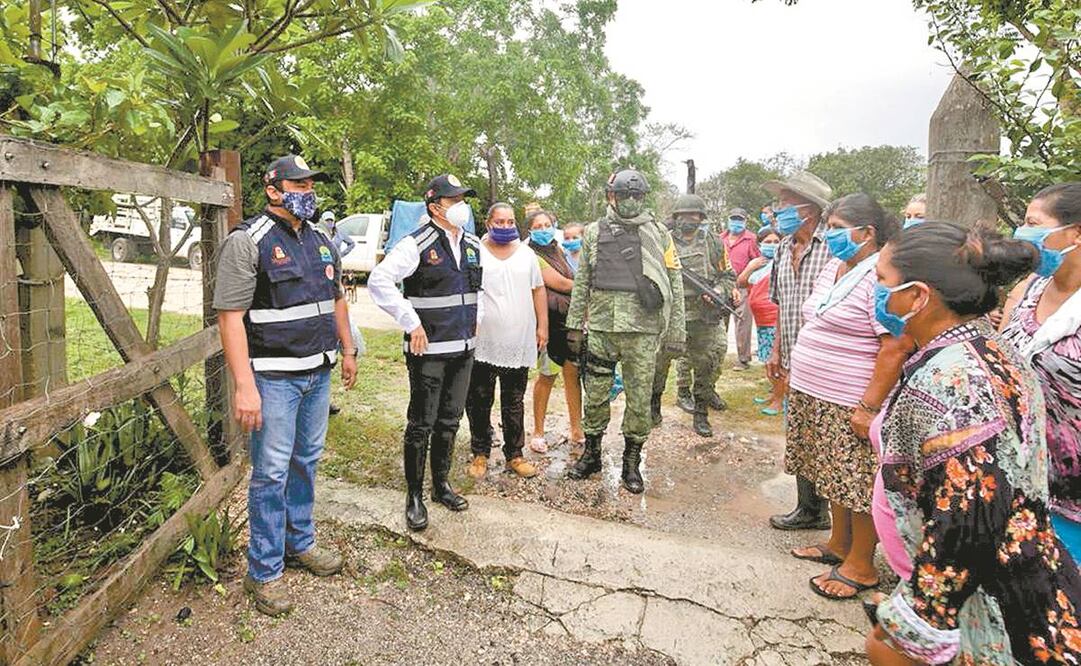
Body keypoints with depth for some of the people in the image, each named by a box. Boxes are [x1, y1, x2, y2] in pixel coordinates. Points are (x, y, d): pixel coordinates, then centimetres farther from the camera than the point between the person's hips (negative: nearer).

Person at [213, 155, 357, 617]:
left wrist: (348, 351, 21)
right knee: (271, 472, 0)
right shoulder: (248, 241, -12)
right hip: (274, 377, -7)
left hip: (318, 374, 7)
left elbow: (336, 299, 22)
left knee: (306, 461, 17)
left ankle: (300, 543, 34)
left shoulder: (321, 241, 12)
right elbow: (230, 315, -17)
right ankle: (264, 572, 14)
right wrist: (244, 385, -23)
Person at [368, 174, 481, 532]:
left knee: (449, 422, 16)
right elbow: (379, 280, -22)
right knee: (421, 425, 1)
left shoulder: (473, 245, 10)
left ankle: (441, 485, 32)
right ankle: (415, 496, 16)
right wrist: (411, 322, -21)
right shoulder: (417, 245, -13)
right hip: (428, 351, -7)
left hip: (463, 349, 7)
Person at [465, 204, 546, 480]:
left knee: (514, 404, 10)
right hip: (483, 344, -2)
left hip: (519, 345, 3)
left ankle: (514, 455, 20)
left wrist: (542, 325, 8)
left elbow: (538, 290, 14)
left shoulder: (526, 253, 11)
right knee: (479, 403, 7)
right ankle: (480, 454, 21)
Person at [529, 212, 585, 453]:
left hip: (571, 319, 6)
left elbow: (576, 282, 21)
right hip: (551, 322, -6)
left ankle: (576, 430, 18)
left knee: (573, 374, 8)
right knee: (547, 376, 1)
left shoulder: (560, 251, 17)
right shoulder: (532, 256, -8)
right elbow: (561, 283, -12)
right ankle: (538, 432, 15)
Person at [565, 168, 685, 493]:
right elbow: (581, 282, 10)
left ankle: (632, 463, 20)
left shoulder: (659, 234, 4)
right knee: (595, 394, 9)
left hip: (643, 330, -1)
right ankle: (591, 454, 27)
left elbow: (675, 284, 4)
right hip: (601, 327, 1)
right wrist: (575, 324, 7)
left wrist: (676, 330, 0)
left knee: (640, 399, 5)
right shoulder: (594, 232, 8)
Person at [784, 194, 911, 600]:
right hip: (816, 398, 9)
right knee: (836, 477, 20)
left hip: (853, 406, -9)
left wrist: (869, 407, -23)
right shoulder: (833, 267, 12)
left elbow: (897, 347, -23)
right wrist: (797, 373, 19)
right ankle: (839, 544, 36)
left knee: (860, 484, 4)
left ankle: (861, 566, 20)